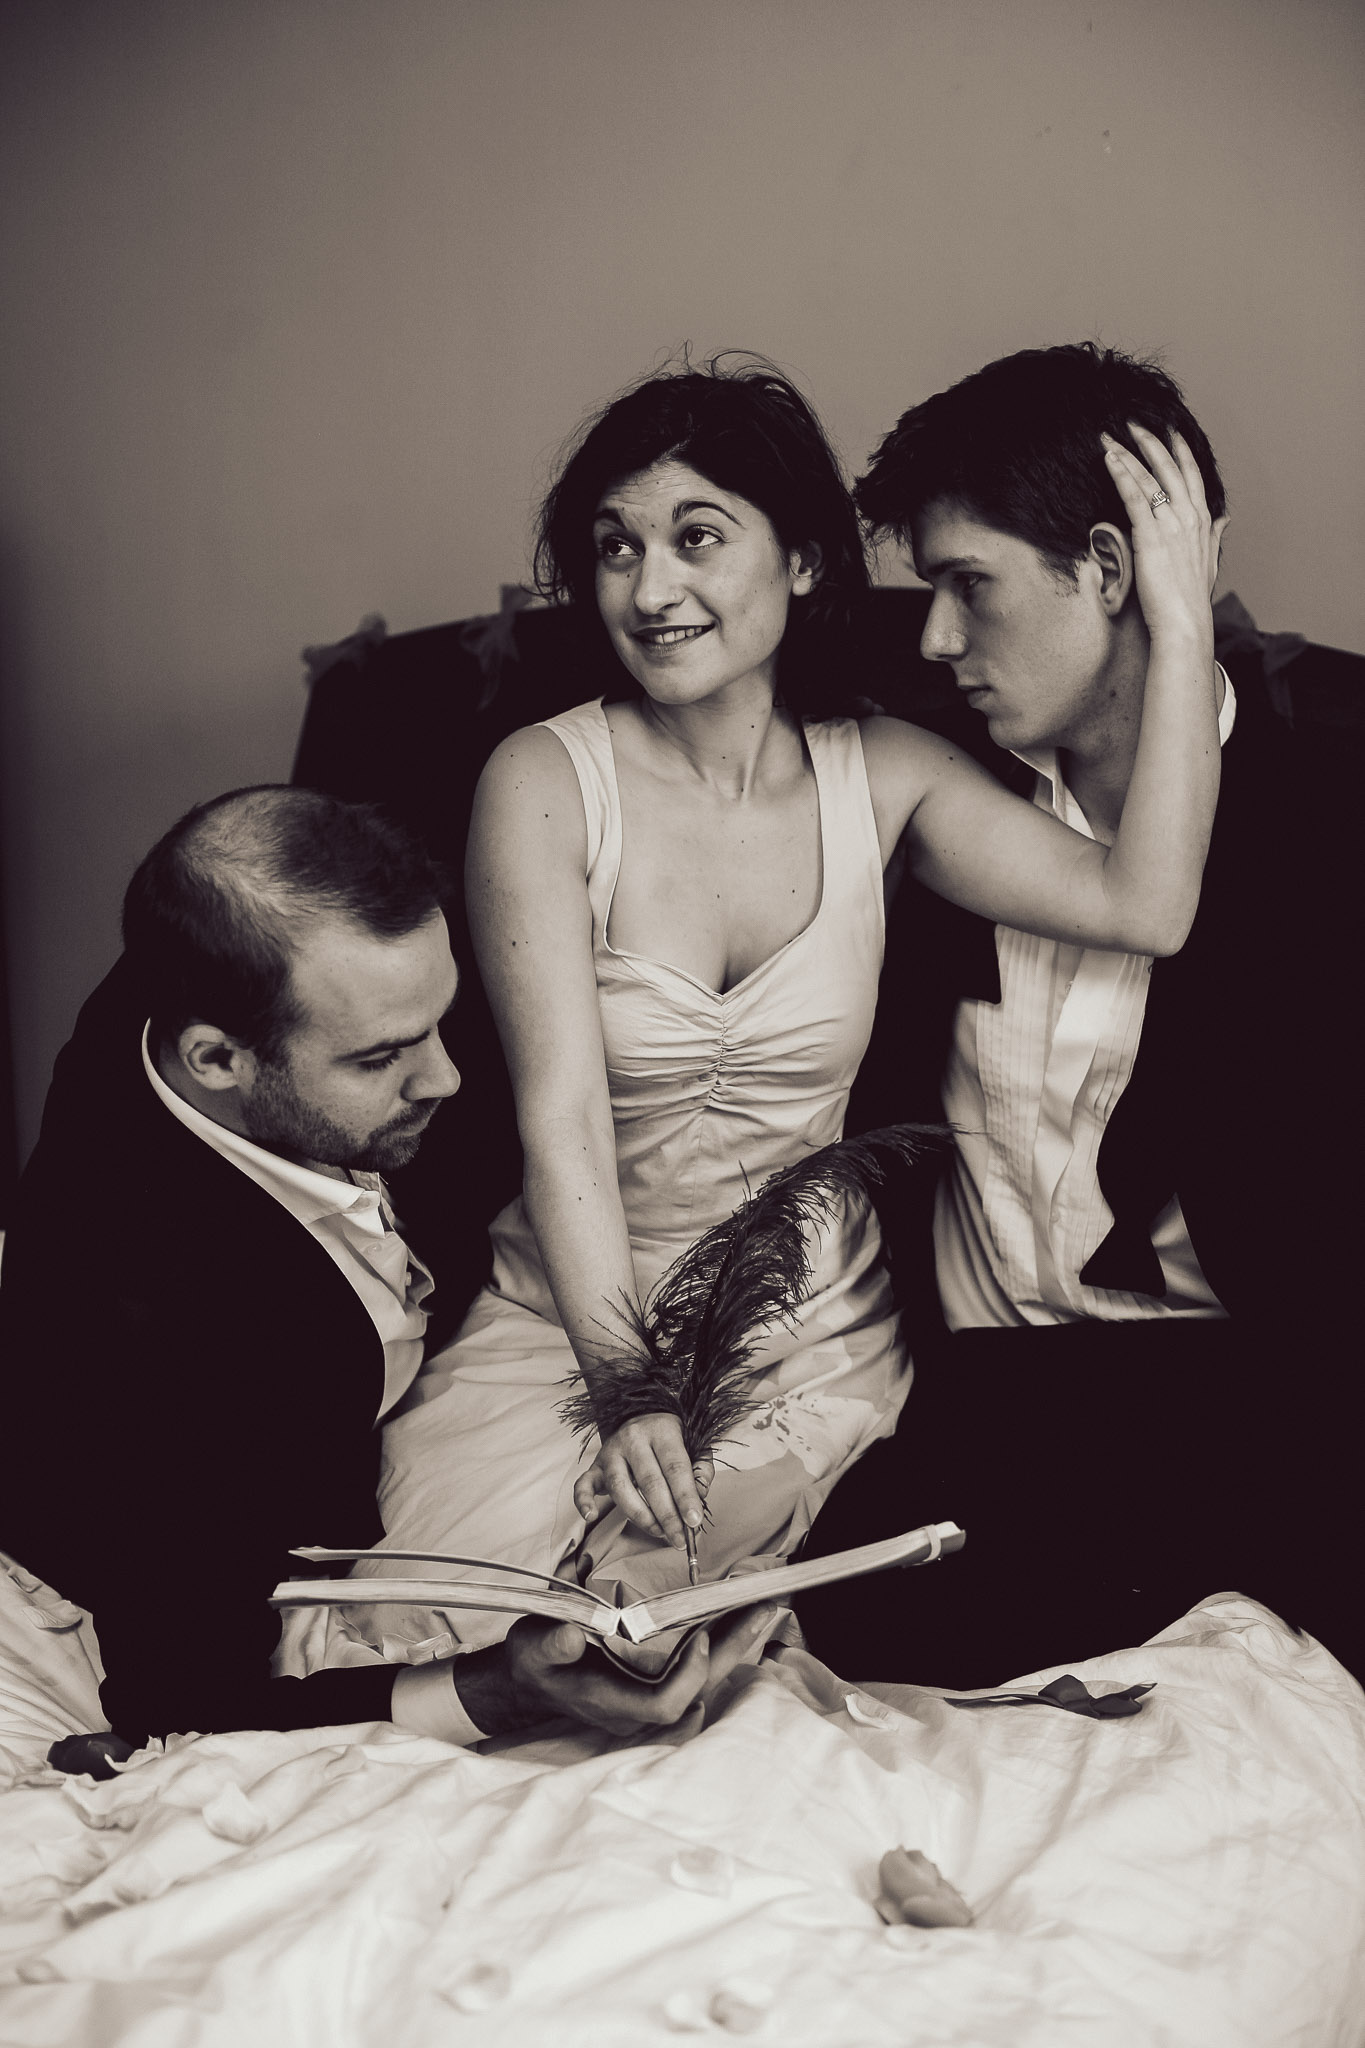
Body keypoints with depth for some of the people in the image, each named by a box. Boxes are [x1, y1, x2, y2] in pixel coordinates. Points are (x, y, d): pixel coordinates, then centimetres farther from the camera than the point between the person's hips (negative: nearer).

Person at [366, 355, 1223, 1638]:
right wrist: (625, 1381, -28)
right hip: (568, 1311, 0)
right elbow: (562, 1115, -16)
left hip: (809, 1327, 1)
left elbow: (1145, 905, -15)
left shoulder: (881, 777, 0)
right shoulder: (545, 784, -8)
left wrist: (1182, 620, -15)